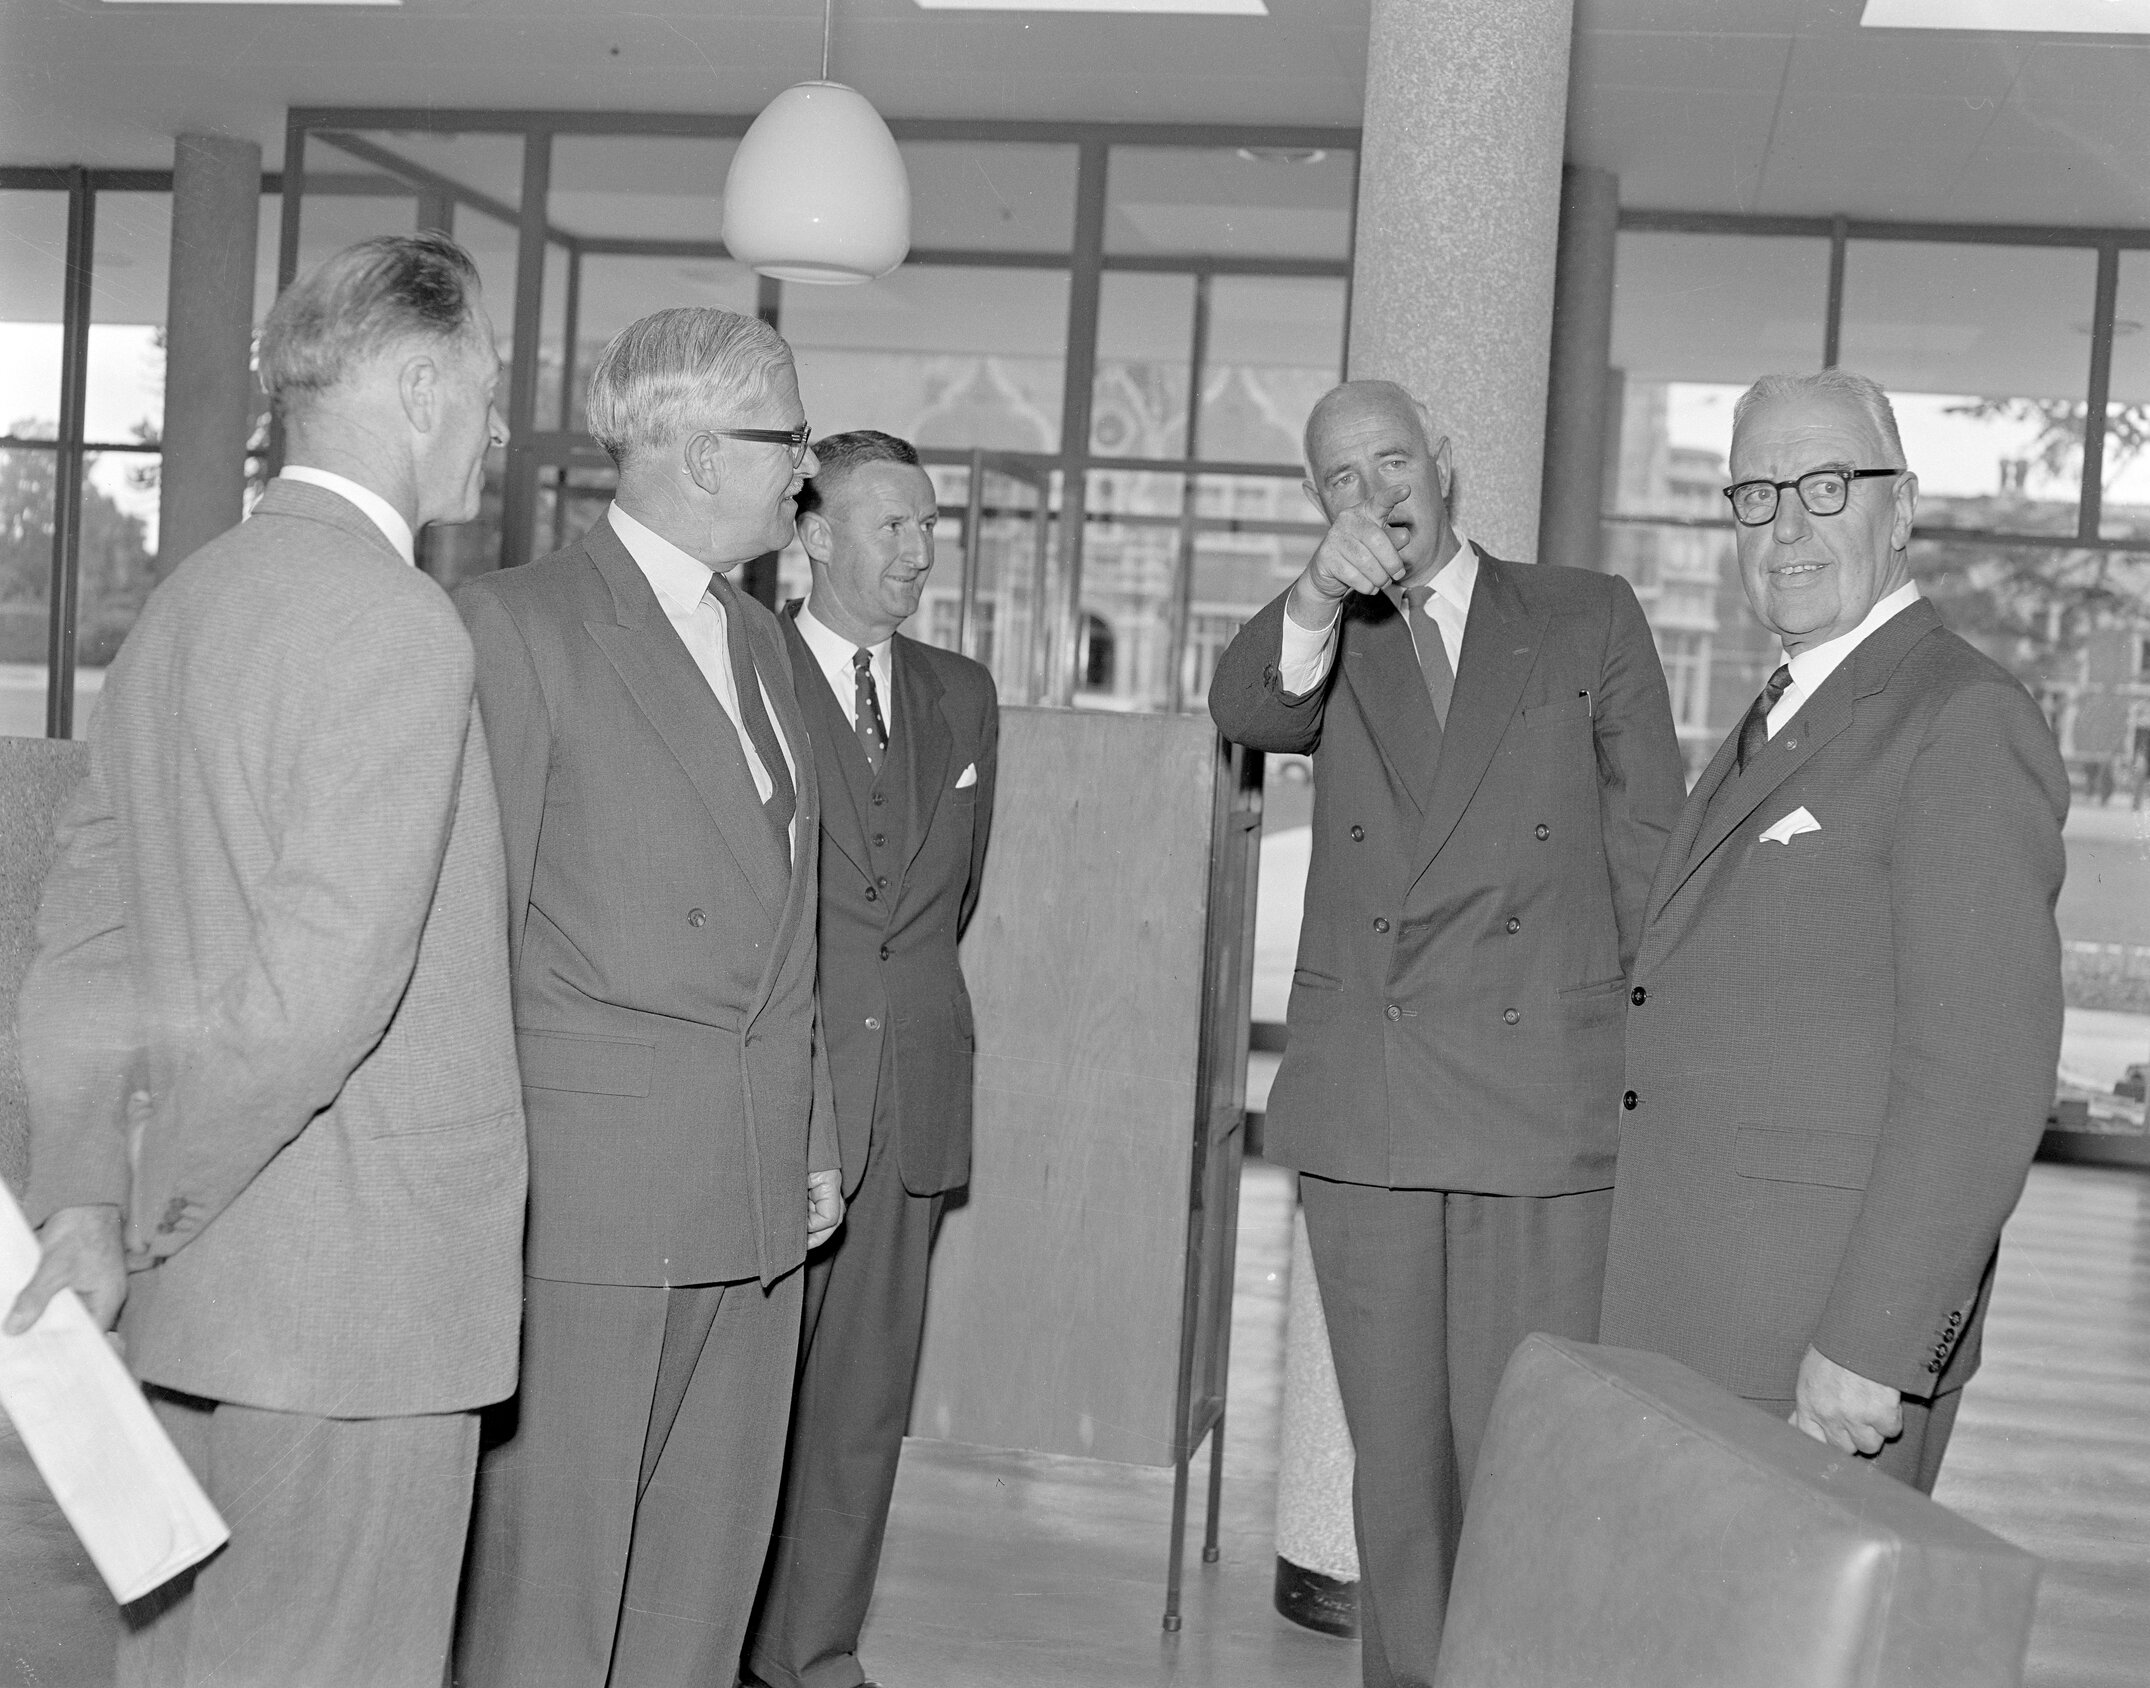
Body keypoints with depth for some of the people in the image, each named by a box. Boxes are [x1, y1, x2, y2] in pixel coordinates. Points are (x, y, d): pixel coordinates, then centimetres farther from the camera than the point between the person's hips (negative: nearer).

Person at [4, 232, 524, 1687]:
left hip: (206, 1291, 9)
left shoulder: (183, 605, 12)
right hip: (359, 1293, -9)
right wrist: (147, 1216, -11)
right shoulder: (399, 627, -17)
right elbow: (321, 982, -24)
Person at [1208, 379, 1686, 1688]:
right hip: (1362, 1110, 3)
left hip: (1544, 1102, -2)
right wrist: (1320, 593, -27)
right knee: (1397, 1460, 12)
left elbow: (1651, 839, 9)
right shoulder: (1326, 647, 14)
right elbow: (1246, 712, -9)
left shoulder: (1590, 620, 9)